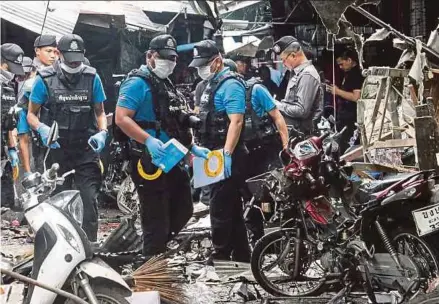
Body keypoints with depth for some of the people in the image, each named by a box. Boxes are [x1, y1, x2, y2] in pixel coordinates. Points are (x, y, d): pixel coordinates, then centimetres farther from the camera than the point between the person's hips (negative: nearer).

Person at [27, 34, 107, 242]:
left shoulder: (92, 78, 4)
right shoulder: (45, 79, -1)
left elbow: (100, 112, 14)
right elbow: (31, 114, 5)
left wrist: (102, 133, -5)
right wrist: (42, 129, -16)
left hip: (86, 149, 1)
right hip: (57, 149, 0)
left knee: (89, 200, -7)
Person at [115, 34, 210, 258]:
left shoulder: (167, 86, 19)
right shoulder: (138, 83, -10)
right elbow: (121, 118, -21)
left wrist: (193, 147, 17)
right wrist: (149, 141, -32)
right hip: (150, 161, -10)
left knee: (183, 210, 17)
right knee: (157, 220, -5)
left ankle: (154, 248, 28)